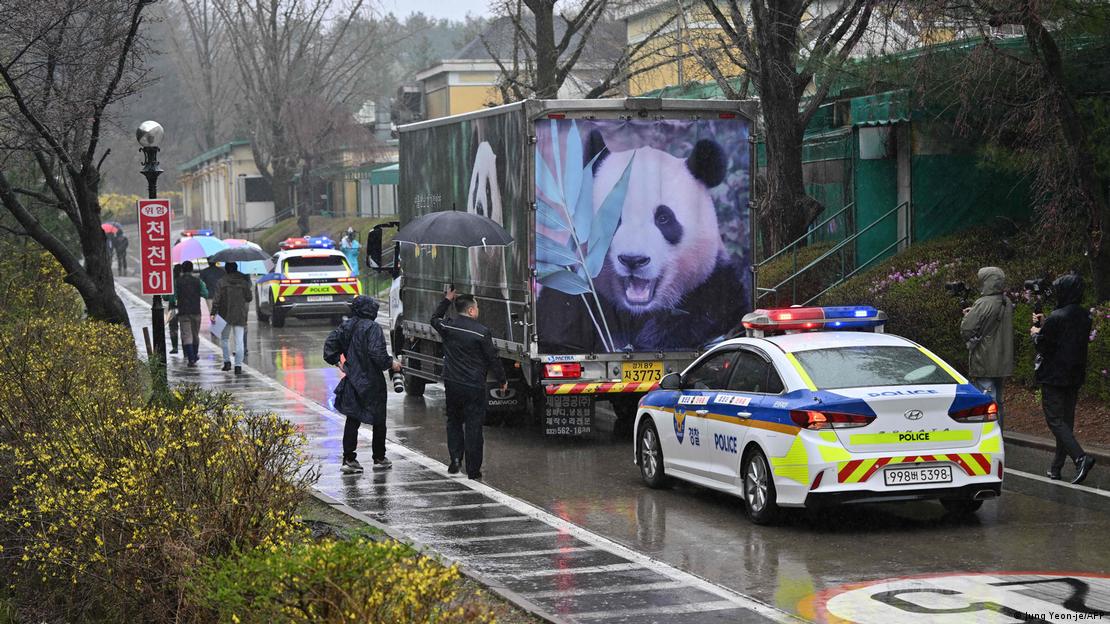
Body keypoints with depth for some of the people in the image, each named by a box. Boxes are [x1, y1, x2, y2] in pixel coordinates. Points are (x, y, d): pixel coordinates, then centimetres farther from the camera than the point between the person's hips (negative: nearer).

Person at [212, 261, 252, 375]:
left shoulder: (222, 282, -4)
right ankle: (238, 366, -8)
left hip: (225, 315, 0)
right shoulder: (244, 282, 0)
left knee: (224, 339, 18)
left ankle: (227, 361, 9)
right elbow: (249, 298, 3)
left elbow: (217, 299, -9)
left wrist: (213, 313, -7)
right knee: (239, 341, -1)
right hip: (240, 316, 0)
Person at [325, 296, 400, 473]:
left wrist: (337, 361, 15)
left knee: (352, 420, 9)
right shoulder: (373, 328, -15)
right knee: (378, 420, 10)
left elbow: (330, 343, 7)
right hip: (372, 382, -5)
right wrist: (391, 363, -8)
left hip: (352, 381, 5)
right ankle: (379, 458, 19)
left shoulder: (347, 326, 5)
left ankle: (349, 460, 5)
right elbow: (377, 353, -23)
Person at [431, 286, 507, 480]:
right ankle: (473, 469, 3)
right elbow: (492, 359, -6)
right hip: (474, 387, -4)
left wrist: (447, 299, 29)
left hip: (452, 384, 4)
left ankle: (455, 459, 13)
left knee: (453, 422, 22)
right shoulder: (482, 332, -13)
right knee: (473, 427, 1)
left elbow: (435, 319, 24)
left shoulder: (448, 327, -1)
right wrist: (502, 380, 7)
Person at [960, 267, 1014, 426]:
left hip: (984, 364, -8)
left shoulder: (984, 304, -18)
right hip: (1002, 363, 8)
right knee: (997, 402, 17)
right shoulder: (1007, 303, 8)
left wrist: (967, 316, 2)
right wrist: (973, 313, 10)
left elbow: (966, 330, -19)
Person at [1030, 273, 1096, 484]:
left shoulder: (1057, 317, -19)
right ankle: (1056, 468, 18)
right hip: (1075, 376, 8)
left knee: (1055, 419, -6)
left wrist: (1036, 333, 6)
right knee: (1066, 419, 12)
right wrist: (1044, 324, 18)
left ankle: (1080, 457, -24)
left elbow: (1043, 345, -14)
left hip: (1054, 376, -8)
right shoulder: (1084, 316, 6)